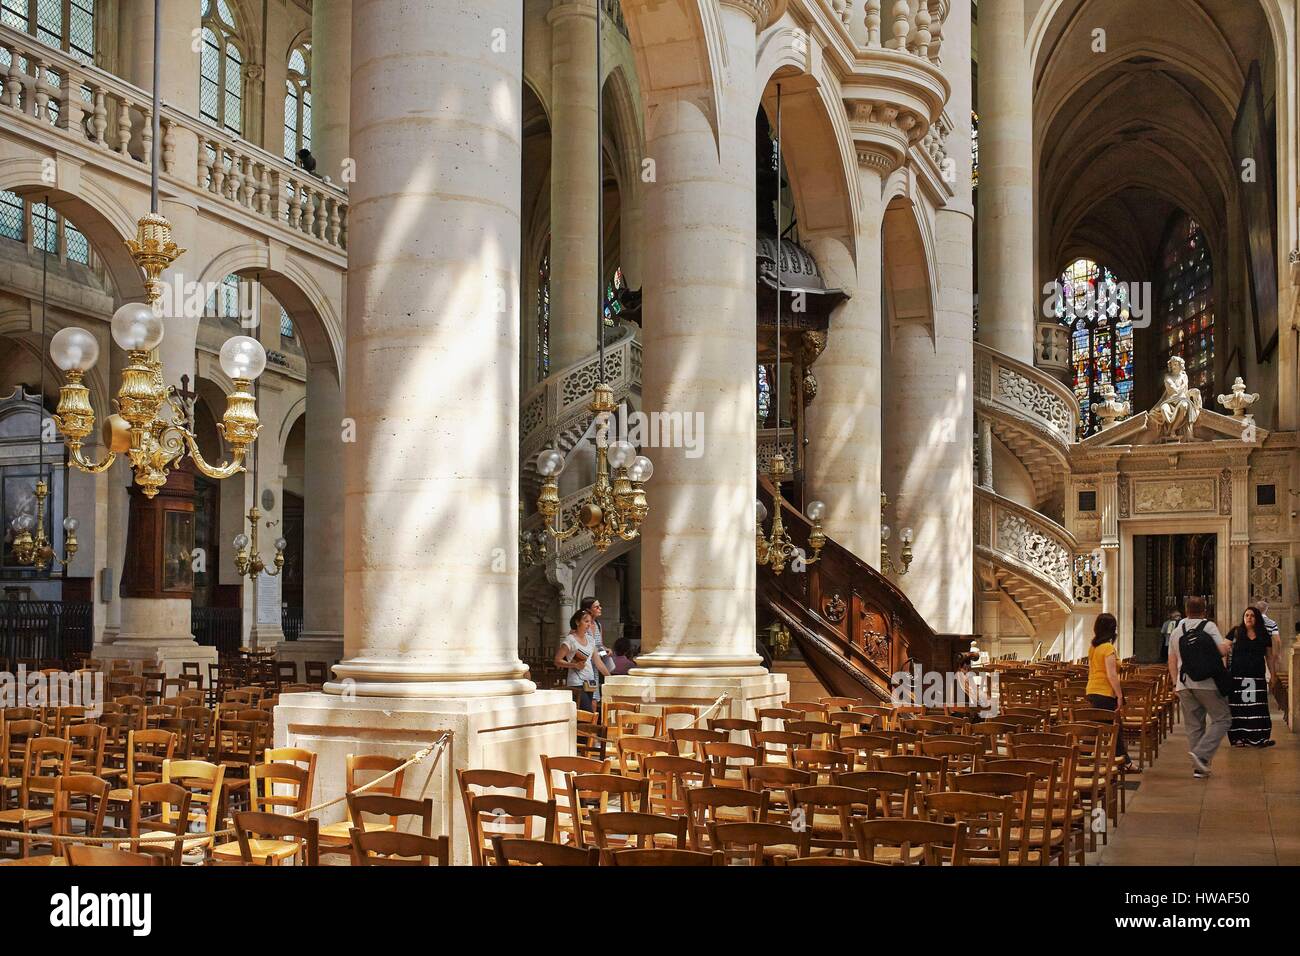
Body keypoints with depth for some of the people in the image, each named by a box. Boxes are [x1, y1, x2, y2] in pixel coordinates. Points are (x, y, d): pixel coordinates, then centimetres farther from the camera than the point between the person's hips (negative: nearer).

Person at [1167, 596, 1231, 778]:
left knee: (1194, 725, 9)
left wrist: (1175, 683, 19)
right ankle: (1201, 754, -13)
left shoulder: (1176, 631, 13)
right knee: (1222, 719, 4)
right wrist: (1228, 645, 12)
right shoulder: (1208, 626, -3)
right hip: (1207, 683, -5)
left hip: (1184, 685, 5)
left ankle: (1199, 767, 9)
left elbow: (1172, 661, 13)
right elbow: (1223, 650, -10)